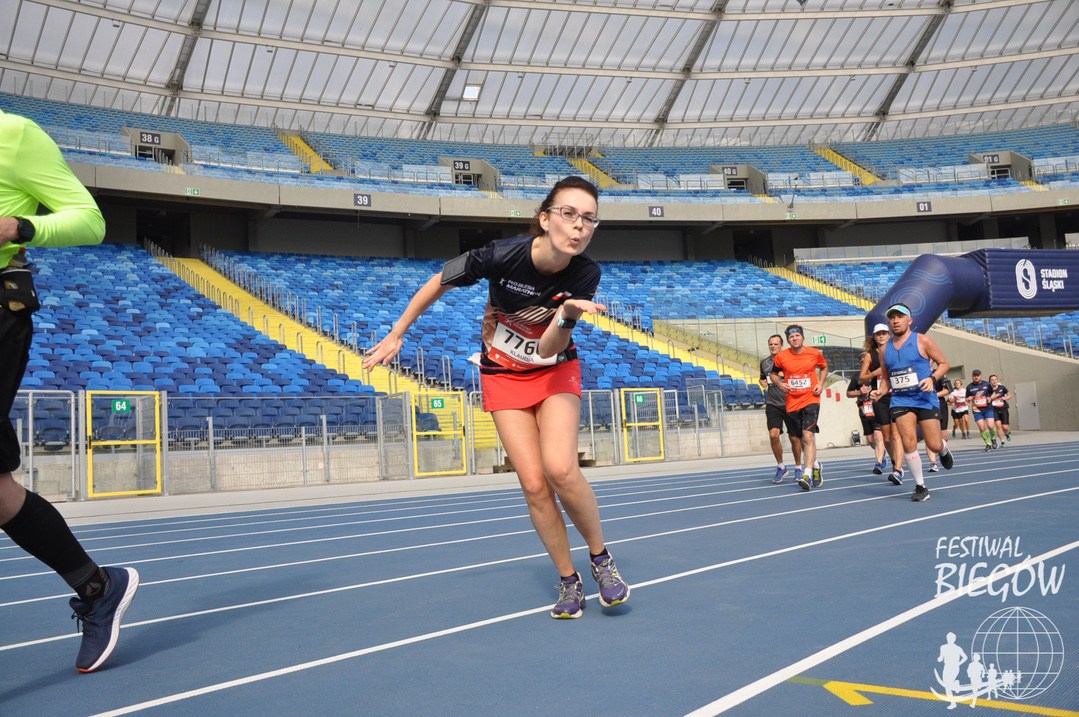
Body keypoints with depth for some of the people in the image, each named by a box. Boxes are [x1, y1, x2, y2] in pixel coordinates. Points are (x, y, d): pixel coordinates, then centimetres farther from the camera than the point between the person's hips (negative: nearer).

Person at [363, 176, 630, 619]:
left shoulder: (586, 275, -22)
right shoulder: (502, 256, -27)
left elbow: (548, 349, -24)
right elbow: (437, 284, -9)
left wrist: (566, 314, -44)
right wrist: (396, 335, -2)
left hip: (555, 369, 0)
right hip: (504, 375, 0)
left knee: (560, 468, -23)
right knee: (534, 484, -9)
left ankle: (601, 559, 1)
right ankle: (569, 583, 8)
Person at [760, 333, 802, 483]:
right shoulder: (764, 363, 9)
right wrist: (763, 382, 4)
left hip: (789, 404, -2)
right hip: (772, 405, 2)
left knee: (794, 438, 5)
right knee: (773, 435, -14)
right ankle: (781, 467, 3)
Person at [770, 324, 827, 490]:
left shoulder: (815, 353, -1)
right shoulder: (781, 356, -2)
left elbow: (824, 367, 18)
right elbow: (774, 373, 13)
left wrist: (821, 384, 2)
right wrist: (780, 384, -7)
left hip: (811, 400, -2)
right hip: (792, 402, 2)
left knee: (808, 436, -17)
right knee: (802, 439, 13)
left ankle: (807, 475, -21)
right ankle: (815, 465, 38)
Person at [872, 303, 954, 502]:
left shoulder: (922, 341, -2)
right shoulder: (885, 349, 10)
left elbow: (944, 363, 2)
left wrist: (932, 378, -16)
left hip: (926, 399, -2)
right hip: (900, 401, 3)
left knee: (934, 446, -3)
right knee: (909, 443, -13)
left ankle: (944, 450, 37)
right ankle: (920, 487, 0)